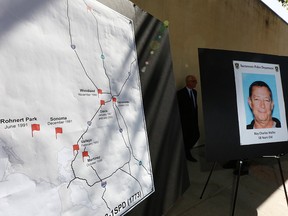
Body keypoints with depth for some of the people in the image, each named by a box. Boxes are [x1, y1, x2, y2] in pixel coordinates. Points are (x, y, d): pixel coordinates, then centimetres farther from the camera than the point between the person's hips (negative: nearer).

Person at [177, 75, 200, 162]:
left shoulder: (194, 92, 10)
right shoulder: (180, 93, -13)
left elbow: (195, 105, 15)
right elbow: (179, 107, -13)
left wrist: (196, 117, 13)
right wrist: (182, 119, -13)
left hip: (194, 119, 7)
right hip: (185, 120, -7)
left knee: (197, 135, 11)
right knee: (187, 137, 2)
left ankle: (187, 149, 34)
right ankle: (188, 155, 21)